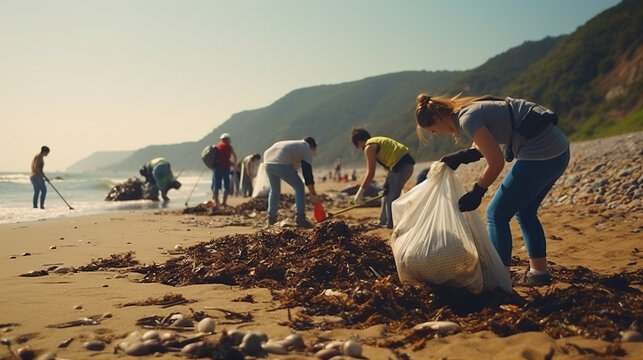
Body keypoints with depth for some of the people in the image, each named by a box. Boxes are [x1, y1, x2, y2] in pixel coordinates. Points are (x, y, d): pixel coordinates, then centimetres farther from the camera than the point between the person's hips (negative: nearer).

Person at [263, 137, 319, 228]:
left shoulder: (293, 144, 34)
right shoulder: (307, 150, 13)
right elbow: (308, 173, 8)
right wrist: (314, 194, 13)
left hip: (268, 162, 7)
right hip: (282, 164, -7)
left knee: (274, 190, 24)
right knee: (299, 187, 5)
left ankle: (271, 218, 27)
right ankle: (300, 218, 1)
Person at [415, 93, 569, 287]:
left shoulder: (467, 118, -14)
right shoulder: (473, 109, 14)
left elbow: (496, 162, -16)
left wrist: (476, 193, -6)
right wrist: (460, 157, 8)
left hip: (540, 154, -10)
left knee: (497, 214, -1)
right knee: (525, 212, 22)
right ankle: (539, 272, 29)